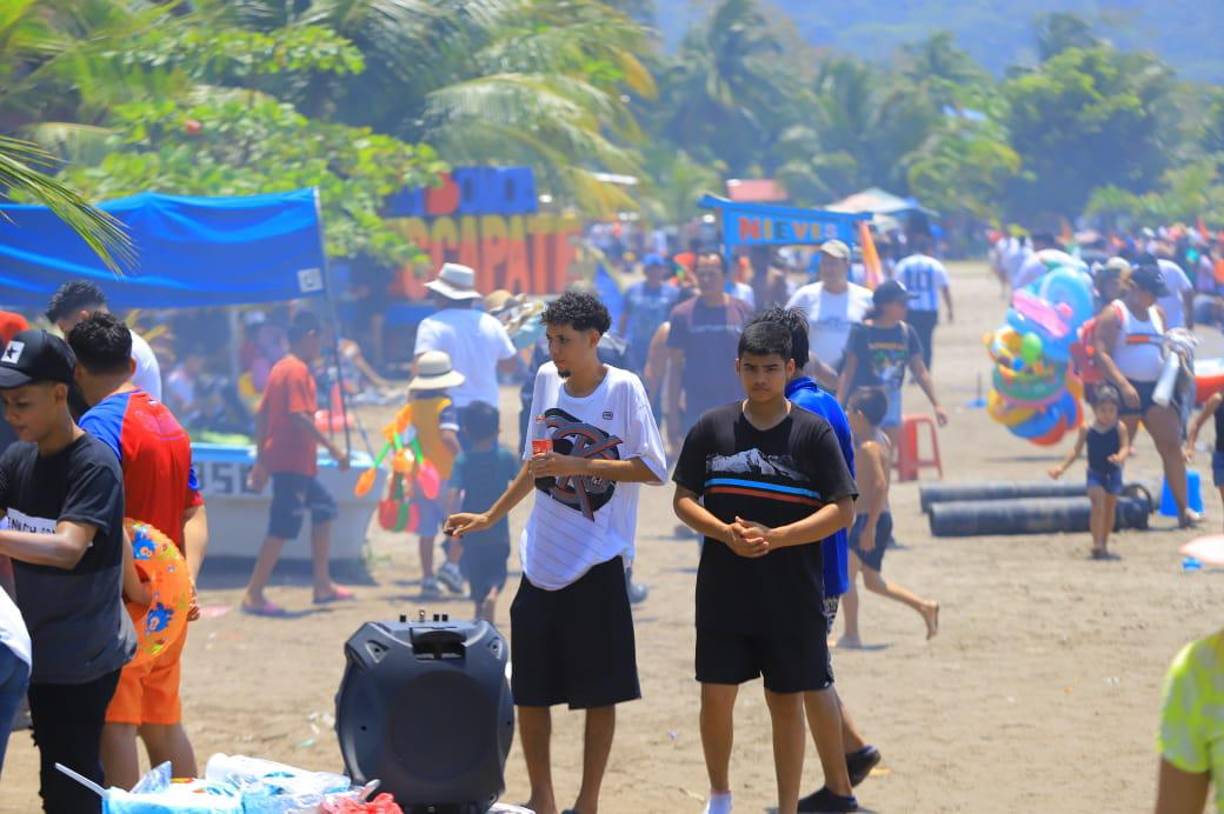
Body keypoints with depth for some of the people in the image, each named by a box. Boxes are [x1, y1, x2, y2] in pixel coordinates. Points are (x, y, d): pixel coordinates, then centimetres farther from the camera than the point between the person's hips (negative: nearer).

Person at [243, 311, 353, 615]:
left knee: (324, 508, 19)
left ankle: (323, 585, 21)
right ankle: (254, 595, -6)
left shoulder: (280, 368, 14)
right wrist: (333, 448, -22)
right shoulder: (298, 371, -14)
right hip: (293, 462, -10)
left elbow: (262, 415, 15)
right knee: (282, 528, -7)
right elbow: (299, 416, -24)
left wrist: (261, 461, 18)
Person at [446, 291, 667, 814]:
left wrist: (578, 466, -17)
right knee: (529, 690, 7)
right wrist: (491, 517, 18)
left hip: (598, 561, -5)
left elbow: (654, 470, -12)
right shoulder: (547, 379, 7)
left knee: (599, 692, 2)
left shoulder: (622, 388, -8)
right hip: (542, 558, 5)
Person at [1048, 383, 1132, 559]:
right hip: (1095, 473, -1)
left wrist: (1120, 457, -40)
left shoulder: (1119, 428, -8)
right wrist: (1062, 467, -5)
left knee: (1109, 508, 13)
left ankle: (1104, 545, 27)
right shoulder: (1087, 429, -6)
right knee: (1098, 506, -15)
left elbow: (1126, 447, -17)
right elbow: (1076, 451, 2)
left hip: (1113, 472, 1)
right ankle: (1097, 544, -17)